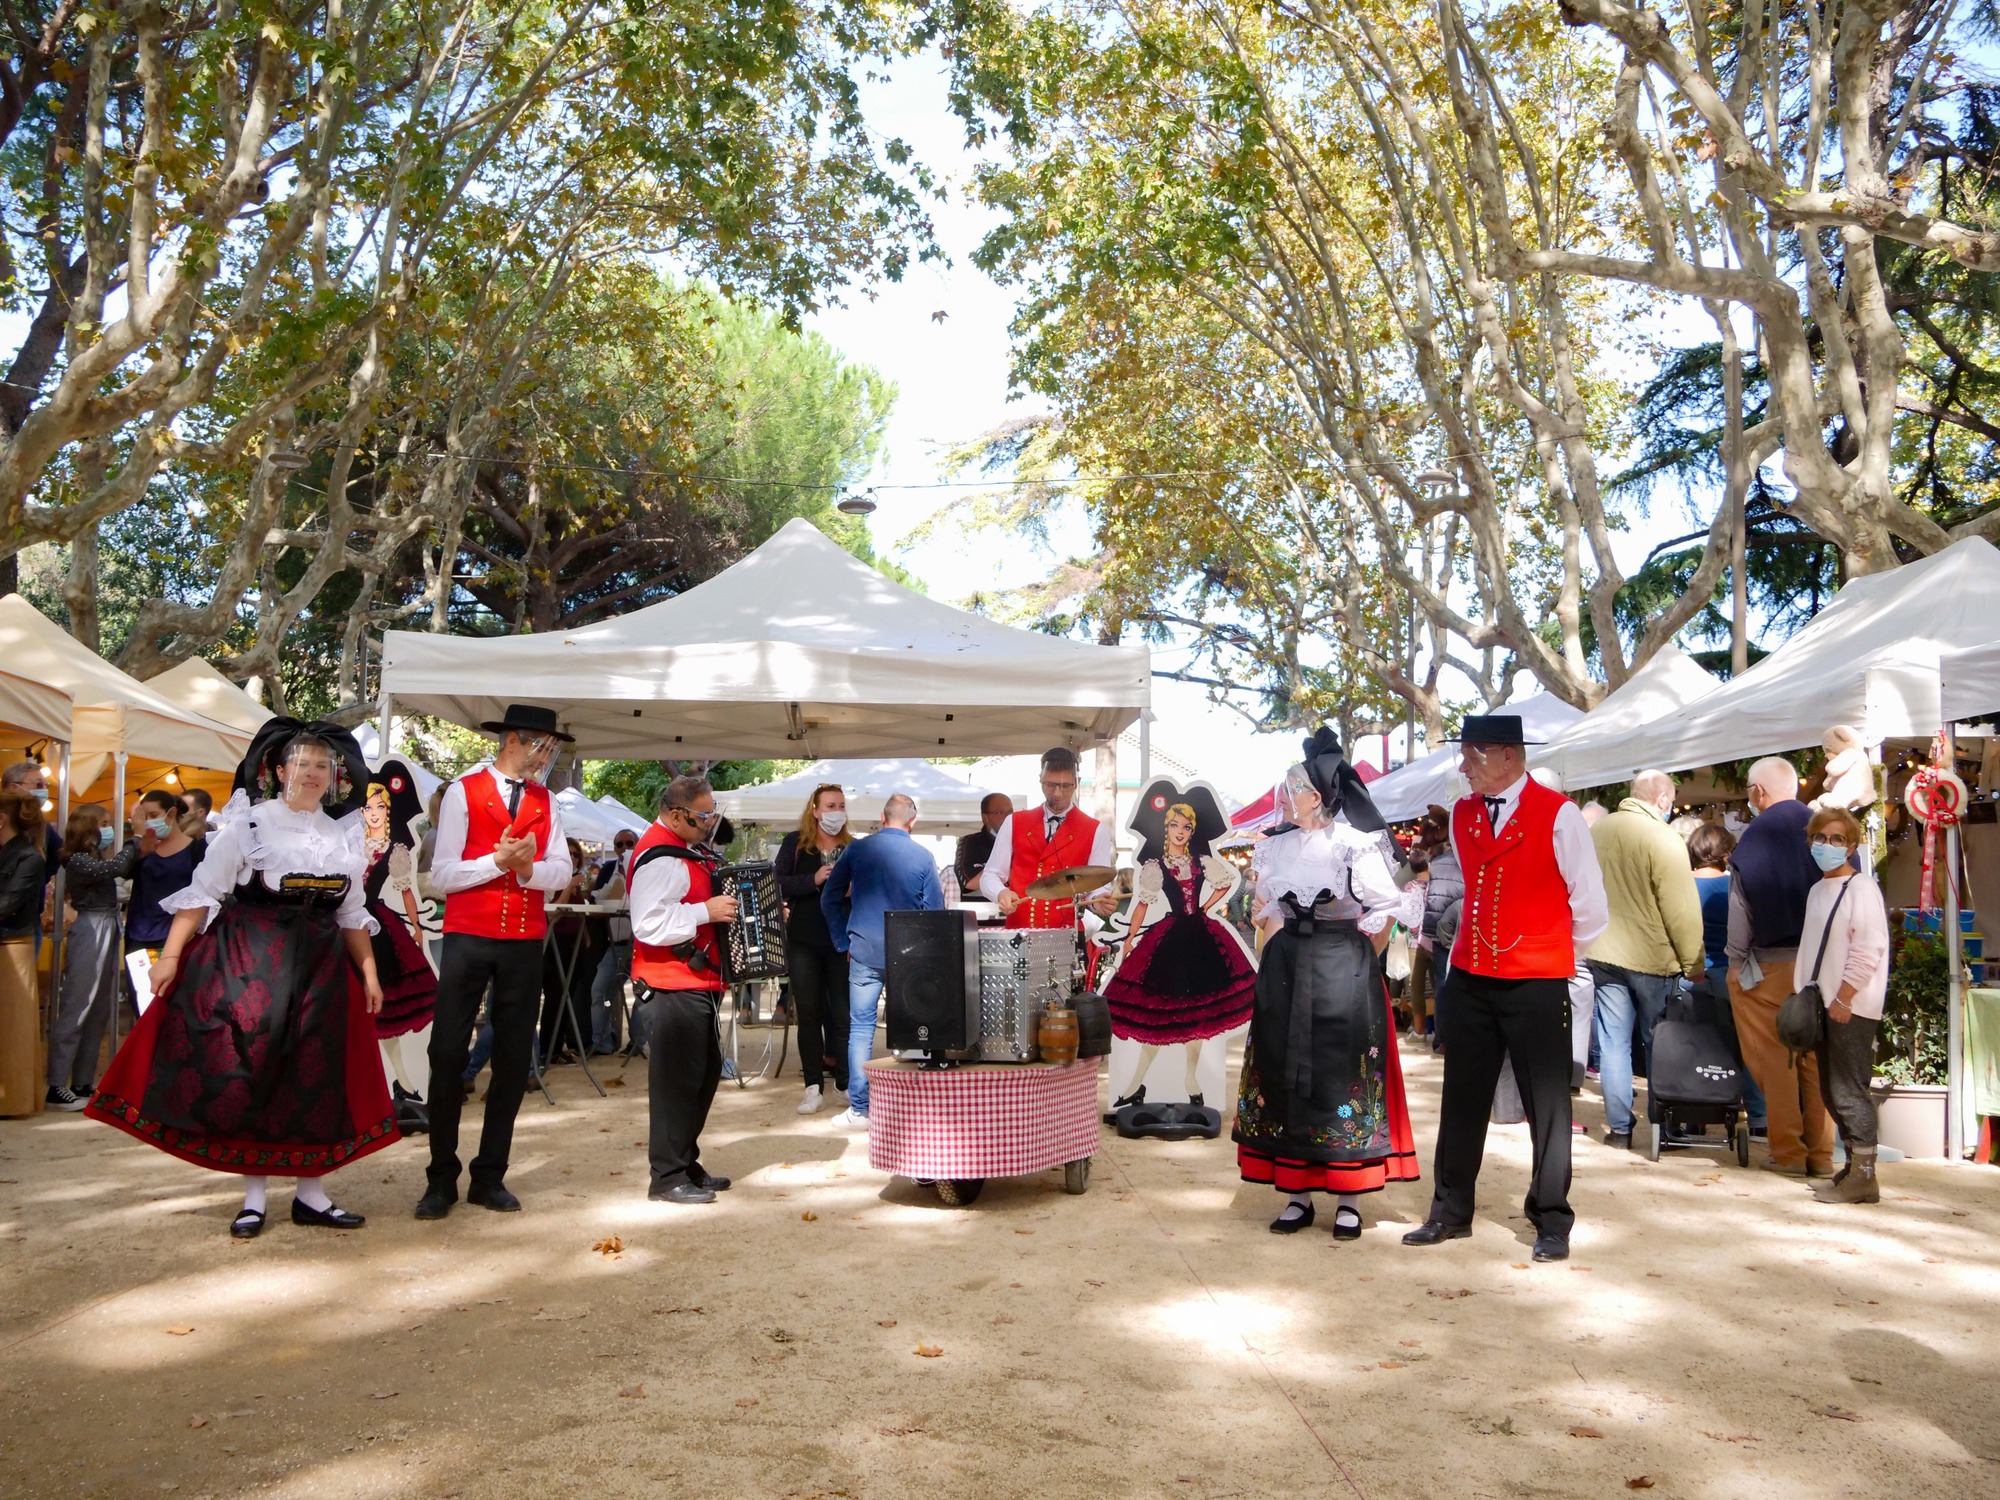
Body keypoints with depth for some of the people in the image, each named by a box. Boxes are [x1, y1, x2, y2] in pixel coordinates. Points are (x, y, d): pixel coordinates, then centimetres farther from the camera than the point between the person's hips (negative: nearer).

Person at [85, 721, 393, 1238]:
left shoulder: (343, 840, 10)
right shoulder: (248, 824, -1)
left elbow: (352, 915, 14)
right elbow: (203, 893, -5)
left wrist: (369, 970, 7)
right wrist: (171, 955, -12)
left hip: (320, 970, 4)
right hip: (247, 964, -3)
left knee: (317, 1078, 4)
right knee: (249, 1071, -3)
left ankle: (311, 1194, 14)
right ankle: (253, 1196, 10)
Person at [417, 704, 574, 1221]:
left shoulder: (545, 802, 12)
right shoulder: (463, 792, -2)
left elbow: (561, 871, 0)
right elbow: (441, 876, -8)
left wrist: (528, 867, -20)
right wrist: (499, 860, -20)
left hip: (525, 943, 4)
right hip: (468, 938, -4)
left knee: (513, 1060, 7)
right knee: (448, 1054, -2)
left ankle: (490, 1177, 17)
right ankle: (441, 1178, 10)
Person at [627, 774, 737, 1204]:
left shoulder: (692, 849, 15)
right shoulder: (659, 858, -18)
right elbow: (649, 924, -28)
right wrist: (706, 912, -26)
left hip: (700, 982, 11)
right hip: (672, 987, -11)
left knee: (706, 1072, 16)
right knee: (677, 1079, -6)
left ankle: (687, 1163, 27)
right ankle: (667, 1177, 2)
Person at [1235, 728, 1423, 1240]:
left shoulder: (1357, 845, -7)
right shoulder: (1276, 848, 10)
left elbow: (1384, 916, -5)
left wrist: (1358, 968, -7)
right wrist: (1275, 967, 7)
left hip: (1344, 980, -5)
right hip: (1285, 977, 5)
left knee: (1344, 1078, 0)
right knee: (1286, 1075, 5)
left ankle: (1349, 1198, 9)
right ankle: (1296, 1193, 14)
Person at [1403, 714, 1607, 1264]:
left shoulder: (1558, 816, -10)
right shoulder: (1461, 814, 6)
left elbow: (1590, 907, -4)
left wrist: (1556, 956, 7)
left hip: (1536, 984, -5)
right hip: (1469, 978, 5)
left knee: (1546, 1104, 5)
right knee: (1462, 1098, 11)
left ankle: (1552, 1221, 18)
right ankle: (1450, 1212, 23)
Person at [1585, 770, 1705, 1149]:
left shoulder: (1597, 831, 4)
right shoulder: (1662, 838, -16)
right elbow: (1681, 910, -16)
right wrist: (1693, 963, -7)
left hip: (1604, 955, 5)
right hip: (1652, 958, -4)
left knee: (1613, 1043, 8)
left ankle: (1619, 1128, 10)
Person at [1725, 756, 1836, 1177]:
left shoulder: (1753, 838, -7)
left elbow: (1740, 910, -7)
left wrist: (1737, 959, 3)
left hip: (1771, 965, -3)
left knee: (1776, 1061, 5)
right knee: (1818, 1060, 9)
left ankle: (1788, 1153, 8)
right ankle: (1821, 1153, 12)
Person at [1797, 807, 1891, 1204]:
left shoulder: (1861, 888, -10)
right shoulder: (1817, 890, 16)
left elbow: (1868, 950, -17)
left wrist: (1843, 999, -19)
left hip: (1851, 1008, -9)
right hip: (1826, 1007, 9)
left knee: (1849, 1092, -6)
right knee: (1832, 1092, 12)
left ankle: (1863, 1177, 1)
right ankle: (1852, 1168, 20)